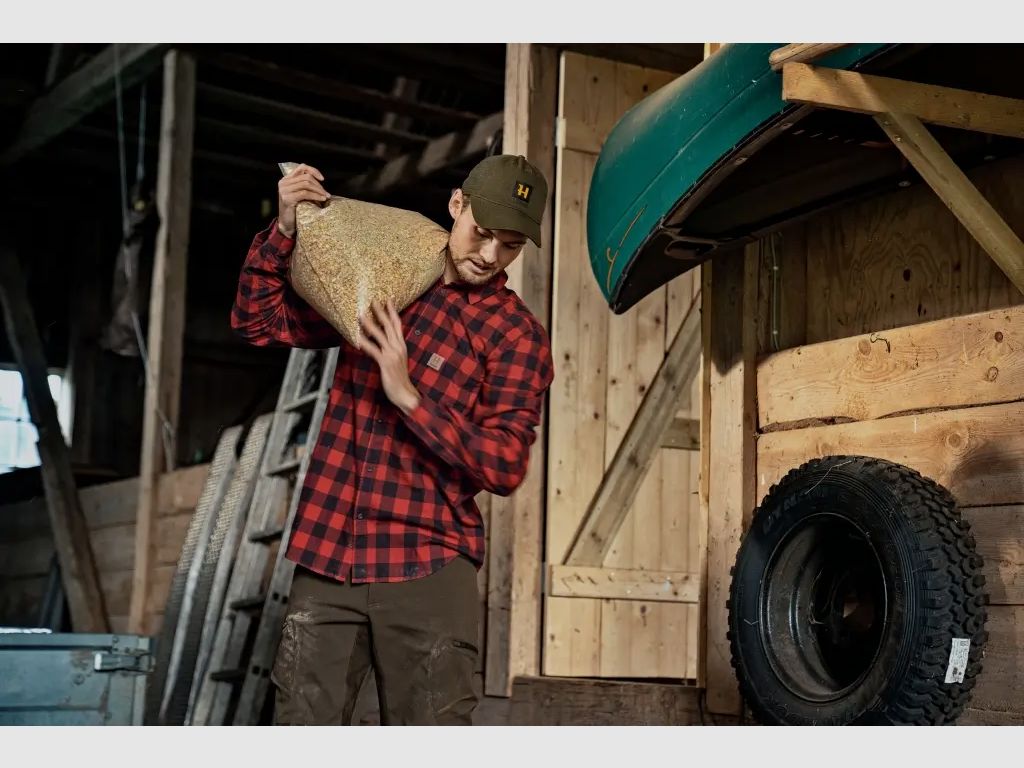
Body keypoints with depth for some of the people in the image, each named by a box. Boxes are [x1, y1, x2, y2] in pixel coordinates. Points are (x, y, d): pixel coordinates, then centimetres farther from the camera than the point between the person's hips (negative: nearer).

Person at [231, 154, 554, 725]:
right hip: (328, 555, 4)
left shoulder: (518, 335, -1)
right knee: (303, 723, 4)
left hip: (426, 568, -3)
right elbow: (259, 321, 16)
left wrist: (409, 397, -19)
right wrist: (285, 230, 2)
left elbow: (505, 467, -11)